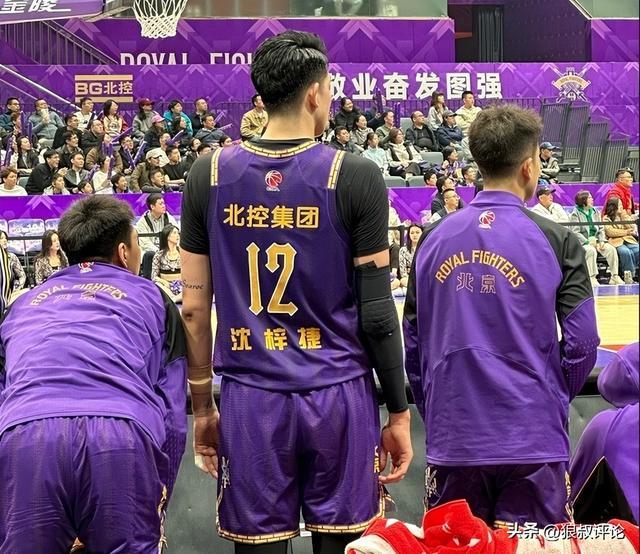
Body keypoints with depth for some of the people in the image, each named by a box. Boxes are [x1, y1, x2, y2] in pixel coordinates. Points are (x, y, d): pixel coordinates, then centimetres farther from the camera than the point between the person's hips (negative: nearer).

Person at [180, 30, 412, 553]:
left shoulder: (209, 175, 2)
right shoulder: (356, 177, -6)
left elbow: (194, 307, 4)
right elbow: (377, 314, -6)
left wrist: (202, 406, 14)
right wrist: (399, 413, 4)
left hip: (250, 401, 2)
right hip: (339, 397, -2)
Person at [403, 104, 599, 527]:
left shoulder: (434, 239, 4)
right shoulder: (555, 240, -5)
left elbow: (413, 341, 7)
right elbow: (582, 341, -7)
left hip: (452, 440, 3)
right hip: (533, 442, -3)